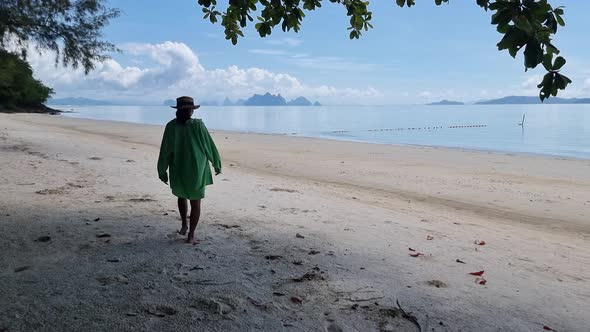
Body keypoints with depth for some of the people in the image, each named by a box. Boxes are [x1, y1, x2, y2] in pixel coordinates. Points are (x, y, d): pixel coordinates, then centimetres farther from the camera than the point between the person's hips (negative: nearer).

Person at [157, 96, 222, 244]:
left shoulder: (171, 126, -9)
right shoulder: (198, 125, -13)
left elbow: (165, 151, -5)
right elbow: (210, 146, -6)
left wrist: (162, 172, 6)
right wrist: (217, 164, 9)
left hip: (178, 170, 2)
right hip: (197, 170, -2)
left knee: (181, 196, 28)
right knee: (196, 202, 9)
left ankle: (184, 225, 31)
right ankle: (191, 235, 9)